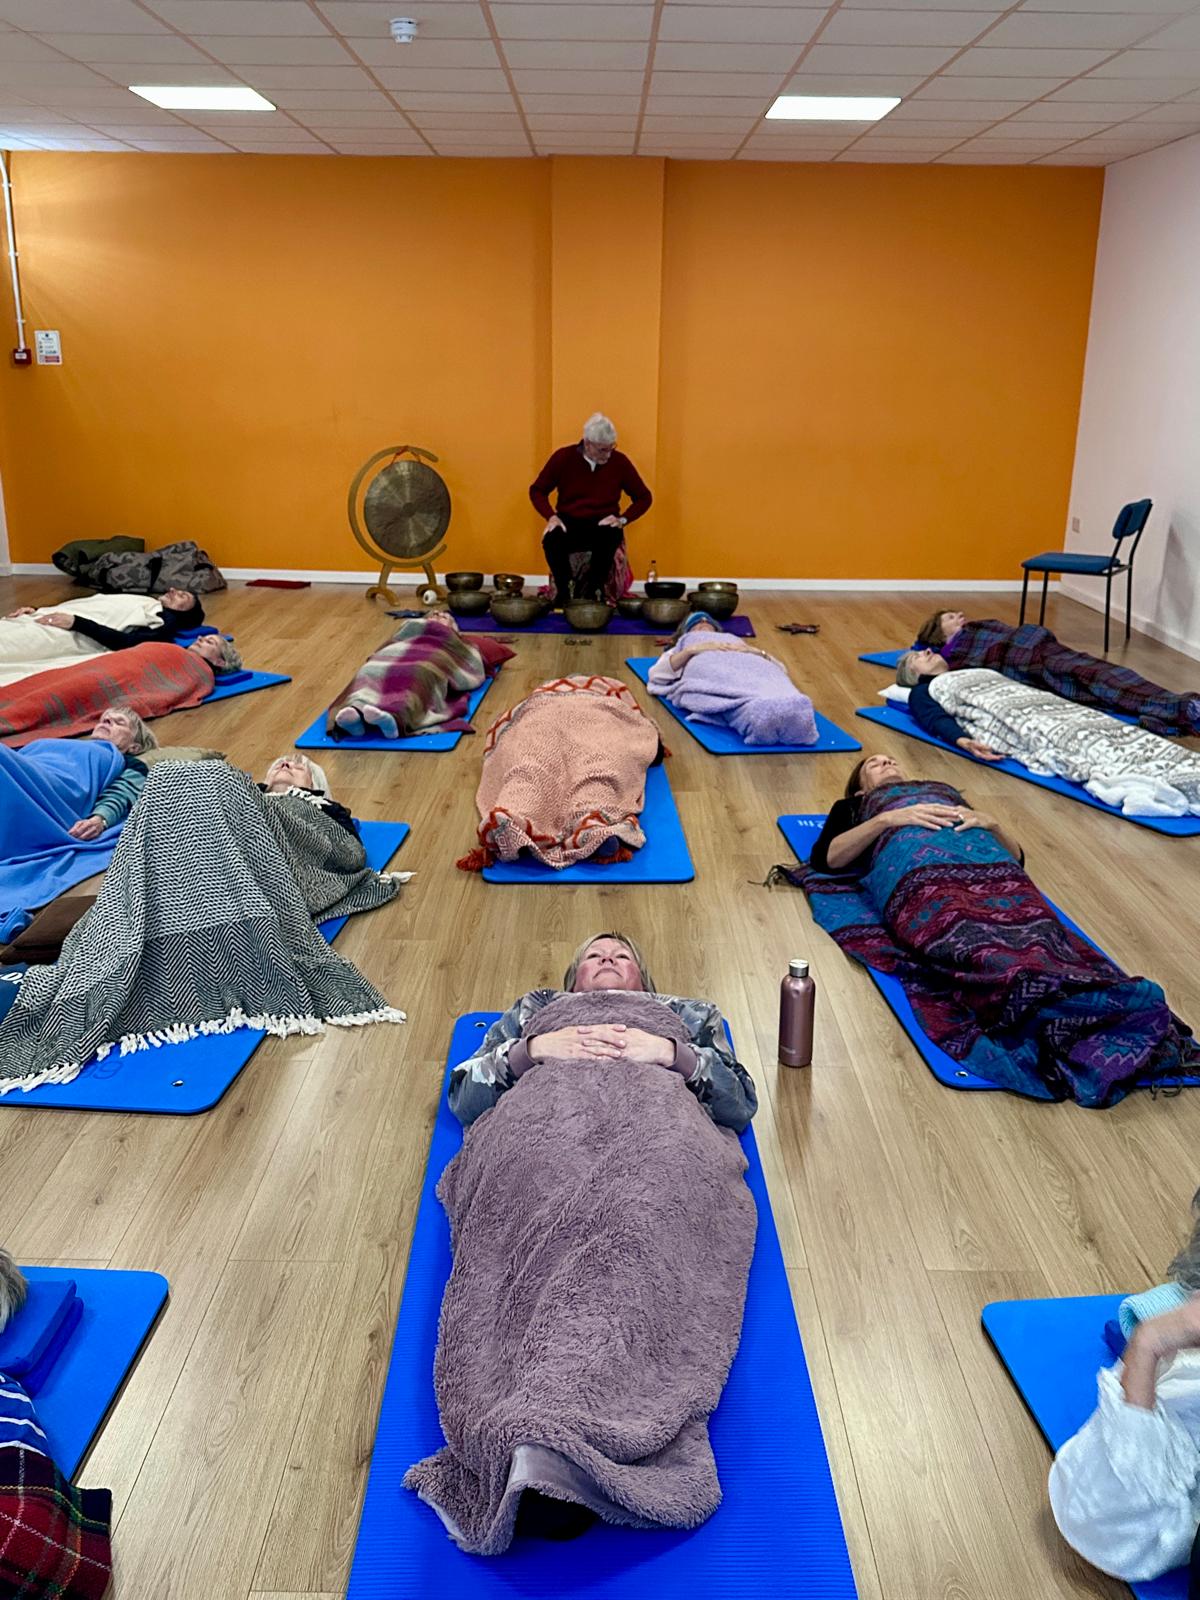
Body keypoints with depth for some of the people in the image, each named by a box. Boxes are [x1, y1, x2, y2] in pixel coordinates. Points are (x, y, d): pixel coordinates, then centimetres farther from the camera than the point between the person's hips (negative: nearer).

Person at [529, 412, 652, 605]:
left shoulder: (619, 461, -5)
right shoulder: (563, 457, -5)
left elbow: (644, 497, 5)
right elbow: (537, 490, 5)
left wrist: (623, 519, -11)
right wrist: (551, 516, -11)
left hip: (603, 524, 0)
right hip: (568, 522, 0)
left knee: (611, 538, -36)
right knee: (551, 540, -34)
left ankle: (592, 591, -11)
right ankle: (564, 591, -6)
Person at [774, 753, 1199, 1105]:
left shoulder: (947, 791, 43)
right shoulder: (853, 807, 37)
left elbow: (1017, 854, 32)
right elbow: (827, 857, 14)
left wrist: (990, 822, 12)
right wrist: (887, 819, 5)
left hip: (987, 862, 3)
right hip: (915, 867, -3)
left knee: (1034, 930, -32)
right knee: (962, 939, -39)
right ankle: (1052, 998, -64)